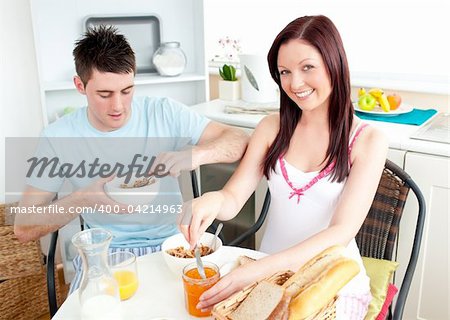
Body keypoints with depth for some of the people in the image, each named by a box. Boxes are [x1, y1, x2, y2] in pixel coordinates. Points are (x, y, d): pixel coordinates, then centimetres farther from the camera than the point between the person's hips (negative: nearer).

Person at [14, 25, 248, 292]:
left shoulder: (165, 113, -7)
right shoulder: (59, 137, -6)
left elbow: (239, 140, -9)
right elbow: (24, 228, -5)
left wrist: (195, 155, -29)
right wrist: (82, 199, -24)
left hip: (170, 241, 1)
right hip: (103, 251, 0)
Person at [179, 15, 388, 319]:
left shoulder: (367, 140, -9)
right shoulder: (271, 128, 1)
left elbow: (341, 232, -18)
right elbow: (232, 200, -4)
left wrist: (259, 270, -31)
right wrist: (212, 200, -29)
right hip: (268, 274, 3)